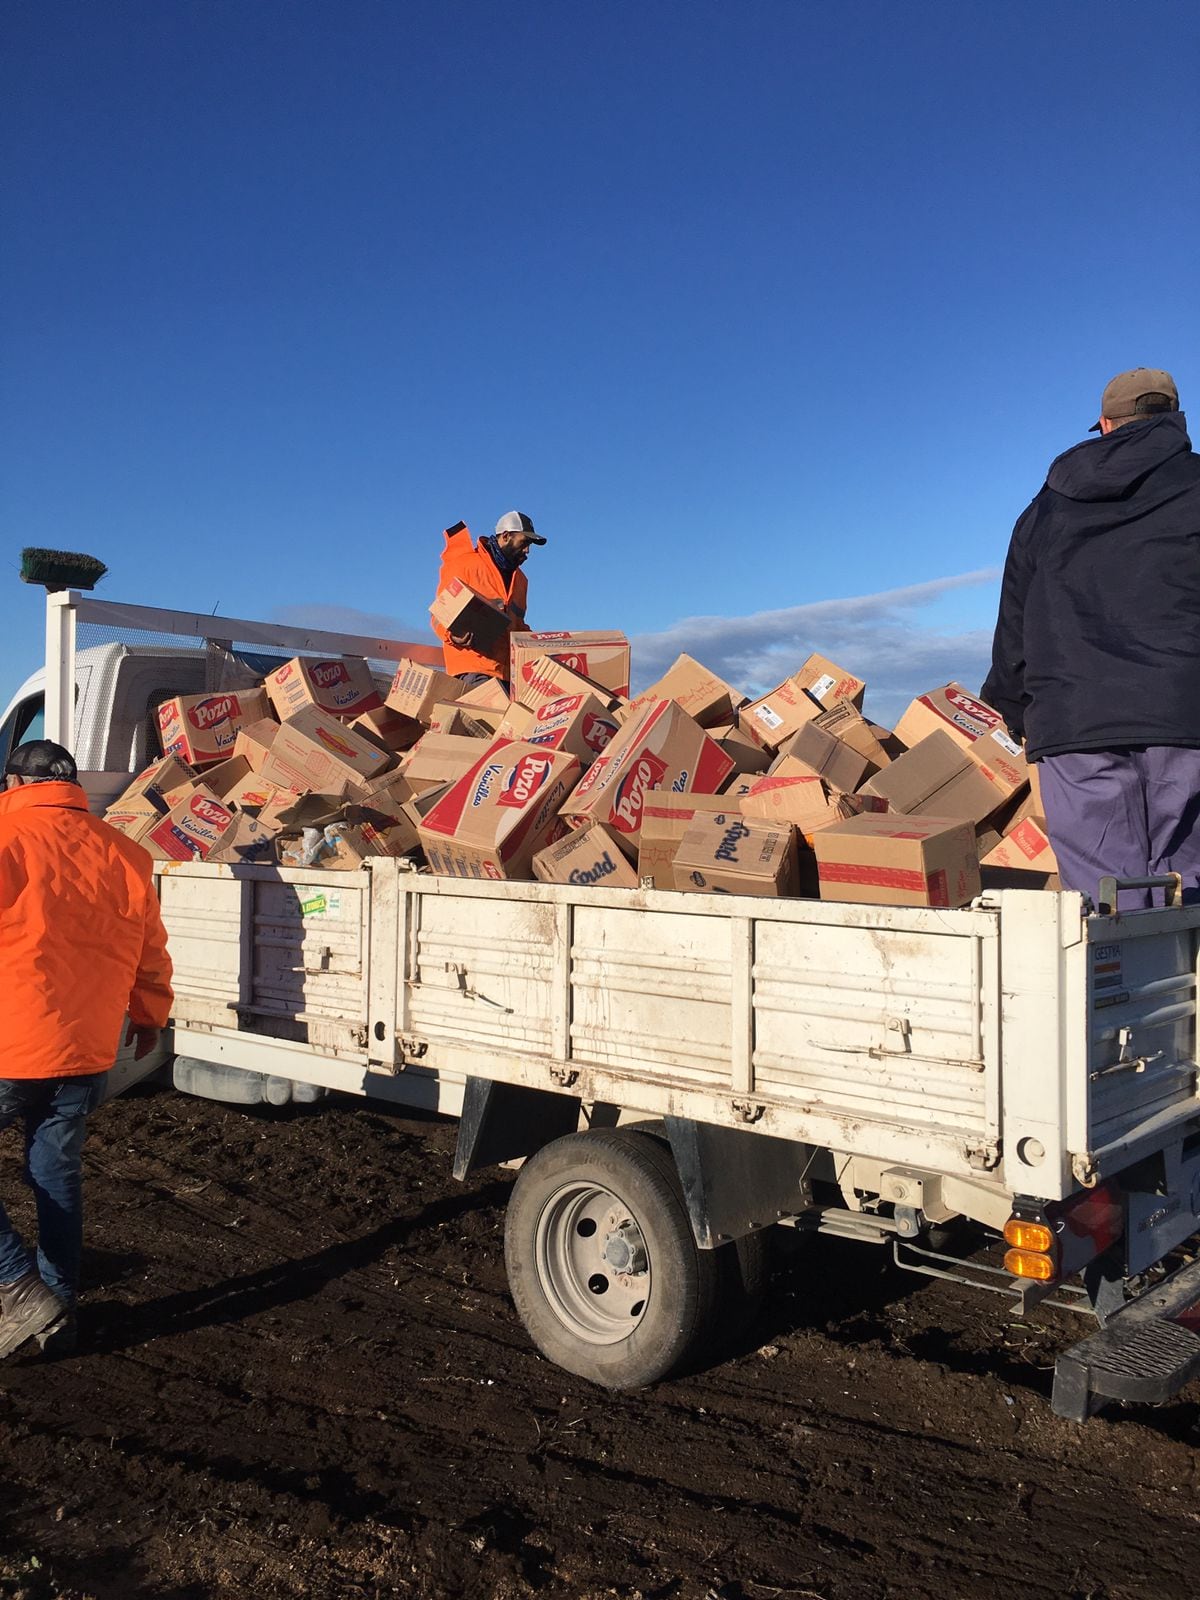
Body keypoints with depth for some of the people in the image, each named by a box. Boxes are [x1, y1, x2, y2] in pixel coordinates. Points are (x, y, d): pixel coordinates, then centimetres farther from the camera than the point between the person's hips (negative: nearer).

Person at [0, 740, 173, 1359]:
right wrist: (149, 1019, 27)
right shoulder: (124, 855, 4)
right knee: (57, 1174, 19)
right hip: (85, 1052, 6)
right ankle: (58, 1316, 26)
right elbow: (150, 957, 12)